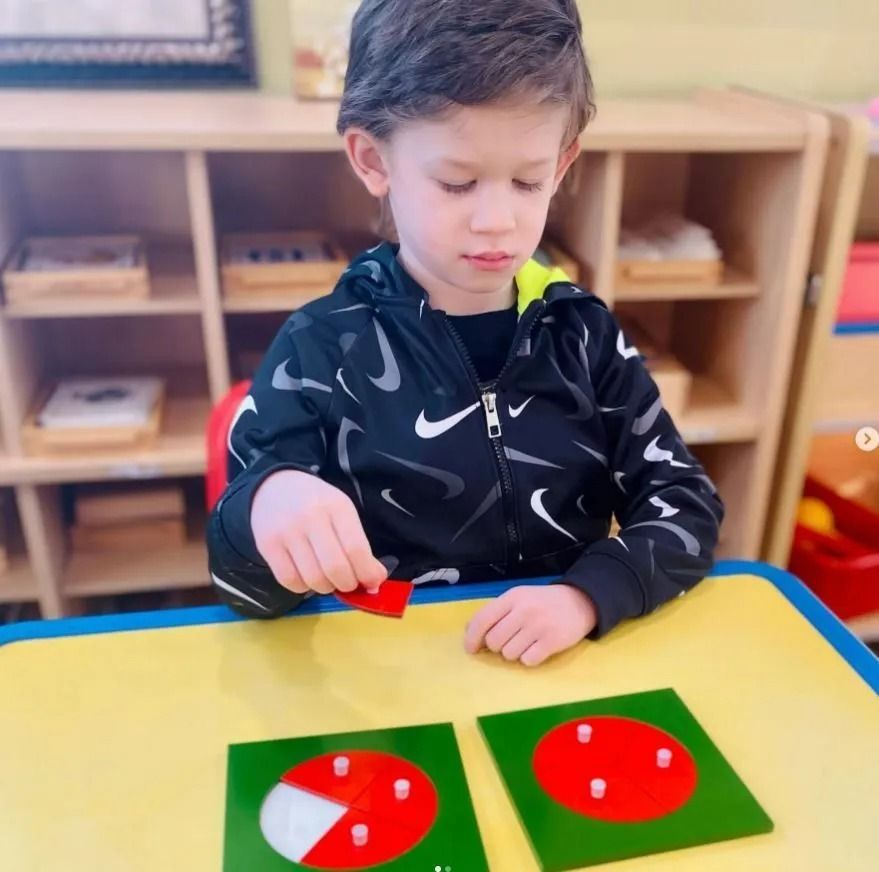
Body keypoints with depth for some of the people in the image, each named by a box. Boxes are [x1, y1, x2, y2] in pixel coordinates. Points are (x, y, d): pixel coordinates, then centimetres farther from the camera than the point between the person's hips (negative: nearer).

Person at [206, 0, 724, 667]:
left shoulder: (583, 332, 1)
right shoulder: (320, 349, -7)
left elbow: (688, 504, 1)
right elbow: (244, 588, -7)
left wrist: (588, 595, -16)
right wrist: (266, 511, -29)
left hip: (570, 673, 2)